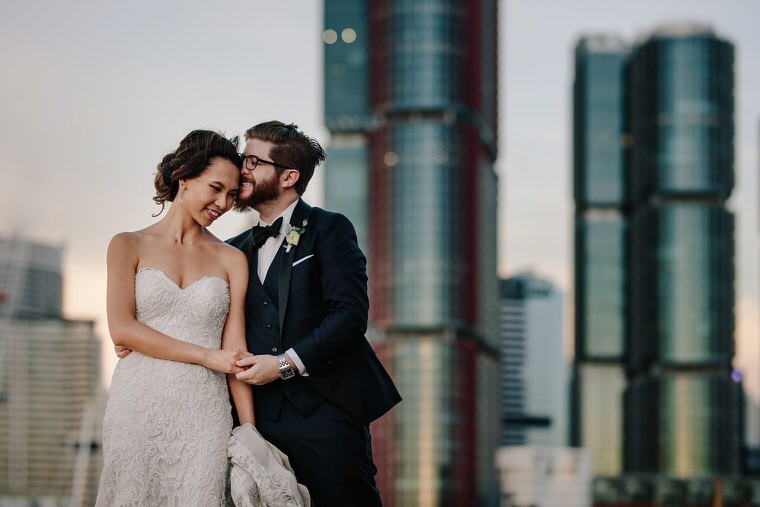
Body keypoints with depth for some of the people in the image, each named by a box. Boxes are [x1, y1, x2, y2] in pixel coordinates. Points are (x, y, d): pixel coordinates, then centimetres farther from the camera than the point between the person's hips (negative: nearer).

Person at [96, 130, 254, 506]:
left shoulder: (232, 260, 12)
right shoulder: (129, 246, 8)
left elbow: (235, 353, 7)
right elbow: (121, 329, -3)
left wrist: (249, 432, -2)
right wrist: (206, 356, -8)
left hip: (204, 416, 1)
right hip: (138, 410, -1)